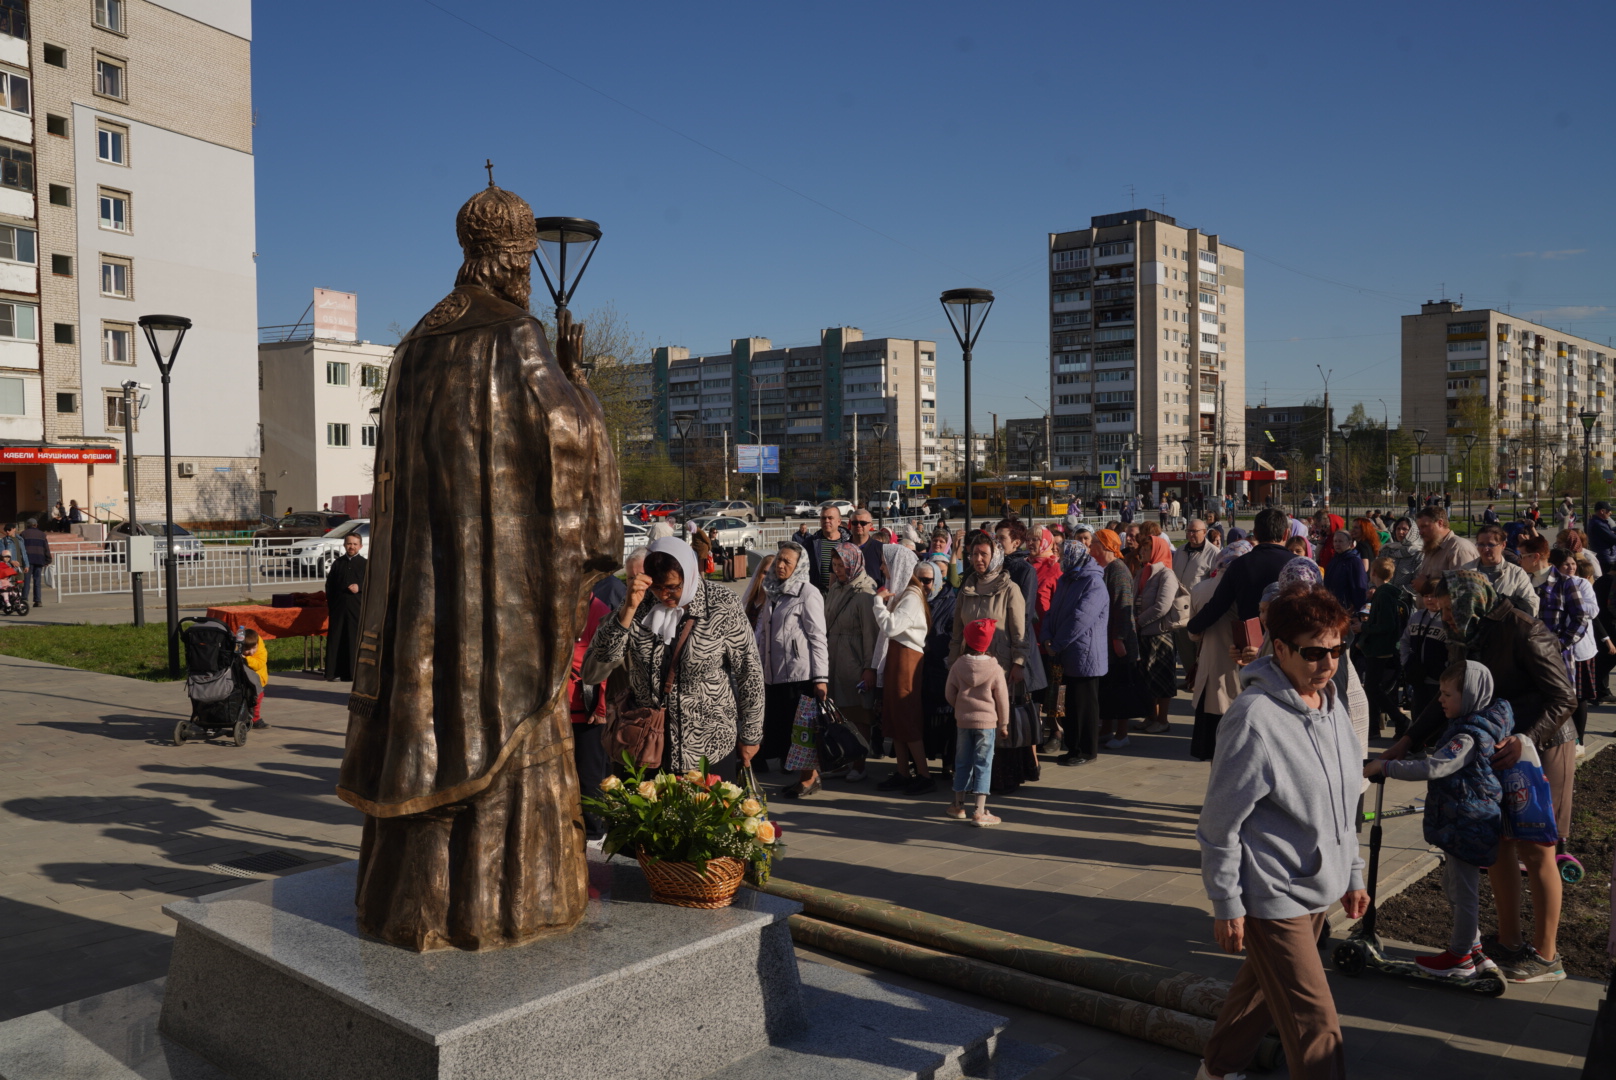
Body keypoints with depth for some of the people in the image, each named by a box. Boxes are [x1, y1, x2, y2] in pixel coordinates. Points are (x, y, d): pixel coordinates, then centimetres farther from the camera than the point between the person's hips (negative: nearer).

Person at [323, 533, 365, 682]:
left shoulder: (365, 564, 5)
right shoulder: (337, 563, 13)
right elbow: (329, 585, 14)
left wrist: (360, 587, -14)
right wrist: (330, 605, 6)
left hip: (357, 608, -2)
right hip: (338, 607, 2)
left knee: (356, 640, -2)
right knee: (336, 639, 3)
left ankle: (354, 672, 4)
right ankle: (335, 673, 8)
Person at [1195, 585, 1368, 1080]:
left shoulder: (1332, 703, 4)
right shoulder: (1254, 717, -22)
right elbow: (1219, 821, -17)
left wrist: (1352, 874, 17)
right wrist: (1226, 905, -14)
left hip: (1319, 889, 8)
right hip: (1272, 894, -8)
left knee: (1262, 988, 23)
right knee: (1315, 1022, -3)